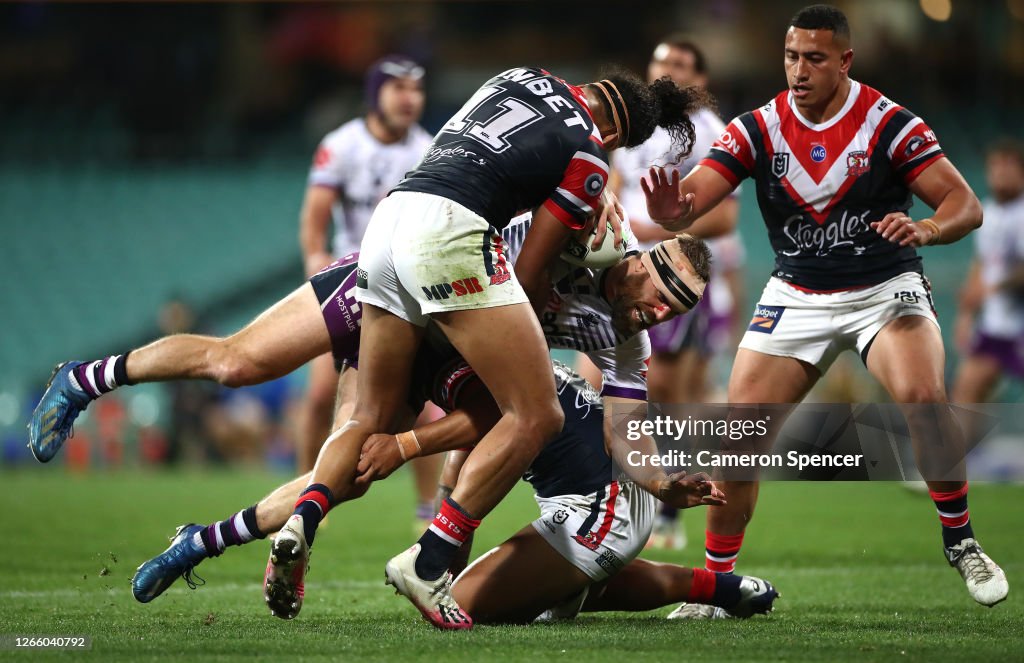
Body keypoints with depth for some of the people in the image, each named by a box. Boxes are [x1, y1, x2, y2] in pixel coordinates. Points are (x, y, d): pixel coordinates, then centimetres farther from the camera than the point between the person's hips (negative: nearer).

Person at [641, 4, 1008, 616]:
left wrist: (925, 229, -35)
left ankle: (961, 542, -10)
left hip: (886, 288, -3)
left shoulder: (889, 124, -13)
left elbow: (966, 205, -13)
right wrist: (672, 209, -40)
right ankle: (716, 582, 7)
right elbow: (691, 199, -15)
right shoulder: (758, 129, -6)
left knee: (922, 395, -30)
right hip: (797, 299, 3)